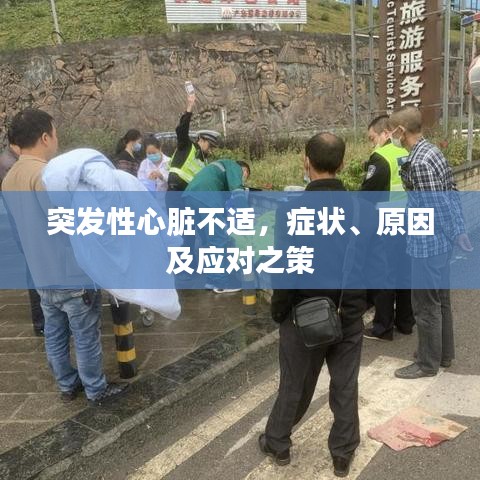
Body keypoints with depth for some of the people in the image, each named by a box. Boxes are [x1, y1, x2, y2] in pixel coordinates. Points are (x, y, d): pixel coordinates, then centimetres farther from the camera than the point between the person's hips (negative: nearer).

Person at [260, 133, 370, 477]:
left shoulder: (291, 211, -19)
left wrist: (278, 311, -1)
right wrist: (363, 302, 11)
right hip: (349, 313, 3)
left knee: (295, 385, 16)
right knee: (345, 386, 17)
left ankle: (278, 443, 37)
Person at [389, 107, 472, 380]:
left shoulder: (419, 163, -22)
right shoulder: (433, 150, 8)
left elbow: (439, 207, -22)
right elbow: (451, 193, 12)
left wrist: (456, 235, -12)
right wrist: (460, 230, 15)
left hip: (427, 243, -10)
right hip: (441, 241, 10)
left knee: (425, 305, 4)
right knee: (441, 299, 20)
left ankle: (428, 363, 19)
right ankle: (445, 354, 35)